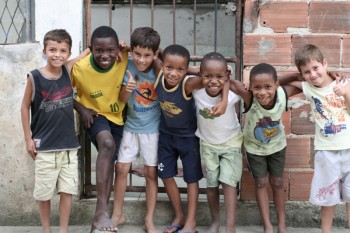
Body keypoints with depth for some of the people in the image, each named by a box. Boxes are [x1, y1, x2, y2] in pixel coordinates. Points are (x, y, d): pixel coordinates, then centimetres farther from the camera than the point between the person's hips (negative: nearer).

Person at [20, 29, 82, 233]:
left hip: (69, 144, 3)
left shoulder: (68, 70, -3)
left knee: (67, 190, 7)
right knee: (44, 192, 9)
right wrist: (28, 138, 0)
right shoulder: (34, 77, -10)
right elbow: (25, 107, 0)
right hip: (44, 146, -2)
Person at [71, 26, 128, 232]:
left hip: (117, 116, 3)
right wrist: (81, 109, -20)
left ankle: (101, 214, 23)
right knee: (107, 144, -32)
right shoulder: (80, 68, -27)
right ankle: (102, 211, -32)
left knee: (109, 161, 9)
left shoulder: (124, 58, -25)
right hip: (95, 114, -3)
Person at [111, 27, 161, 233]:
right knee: (121, 168, 5)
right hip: (131, 126, 2)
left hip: (152, 129, -2)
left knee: (151, 173, 5)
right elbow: (122, 100, -8)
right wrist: (127, 89, -29)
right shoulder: (129, 66, -13)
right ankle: (118, 214, 23)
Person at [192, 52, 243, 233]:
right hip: (208, 143, 2)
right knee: (211, 184, 11)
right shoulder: (196, 91, -24)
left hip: (231, 142, -2)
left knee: (228, 182, -6)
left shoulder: (233, 93, -30)